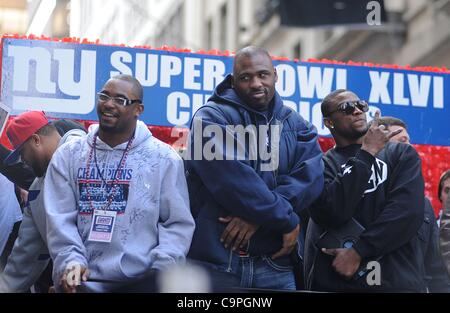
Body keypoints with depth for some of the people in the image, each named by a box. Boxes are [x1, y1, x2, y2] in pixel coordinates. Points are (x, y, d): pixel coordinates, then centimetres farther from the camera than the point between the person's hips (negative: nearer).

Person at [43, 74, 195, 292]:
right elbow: (60, 219, -1)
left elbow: (178, 223, 1)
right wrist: (71, 260, -17)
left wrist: (163, 269, -13)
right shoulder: (68, 156, 7)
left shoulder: (164, 159, 3)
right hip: (81, 282, 2)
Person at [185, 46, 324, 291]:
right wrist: (287, 221, -12)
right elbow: (231, 179, -16)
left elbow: (309, 178, -4)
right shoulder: (212, 118, -3)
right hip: (214, 261, -4)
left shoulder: (296, 125, 12)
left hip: (275, 264, 4)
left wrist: (258, 217, -18)